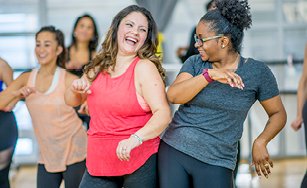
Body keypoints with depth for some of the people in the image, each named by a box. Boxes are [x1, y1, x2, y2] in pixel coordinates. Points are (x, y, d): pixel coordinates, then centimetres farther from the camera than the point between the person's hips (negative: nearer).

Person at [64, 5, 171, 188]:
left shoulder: (145, 67, -10)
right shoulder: (100, 66, 8)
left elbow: (163, 114, -20)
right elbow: (72, 101, 19)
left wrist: (135, 139, -35)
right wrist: (76, 88, -3)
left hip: (139, 162, -5)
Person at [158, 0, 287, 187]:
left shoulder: (257, 72, -2)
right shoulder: (195, 63, 3)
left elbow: (278, 114, 4)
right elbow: (173, 95, -12)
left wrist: (260, 142, -12)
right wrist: (209, 74, -23)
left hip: (215, 163, -2)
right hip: (173, 151, 2)